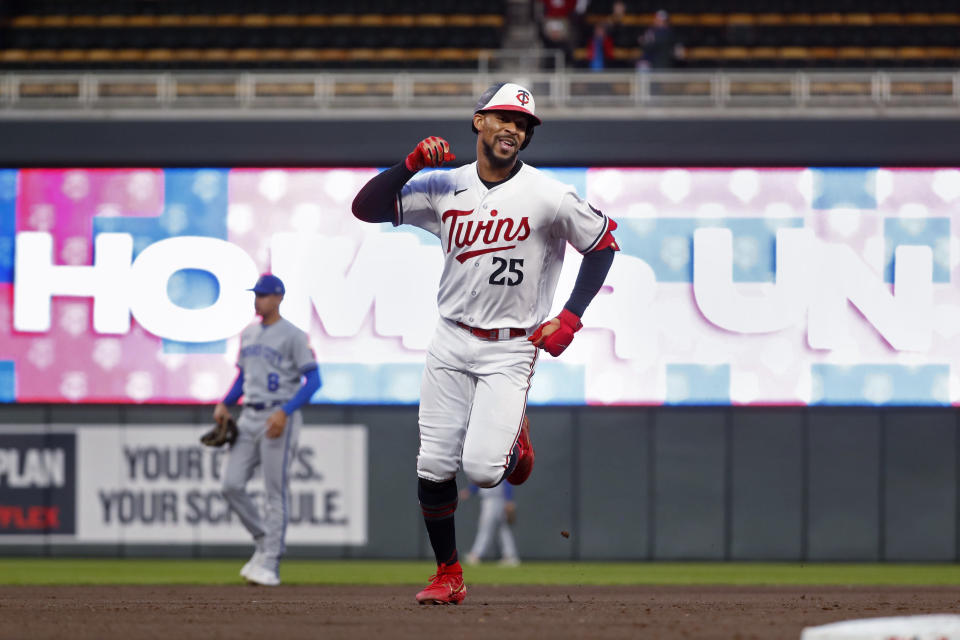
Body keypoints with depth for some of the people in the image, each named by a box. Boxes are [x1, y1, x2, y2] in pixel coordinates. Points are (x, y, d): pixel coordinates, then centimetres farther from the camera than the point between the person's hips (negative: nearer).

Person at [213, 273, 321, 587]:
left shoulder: (292, 335, -8)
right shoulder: (248, 334, 15)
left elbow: (313, 379, -11)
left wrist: (285, 412, -22)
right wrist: (225, 404, 7)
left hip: (279, 418, -7)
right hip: (249, 417, 7)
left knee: (275, 493, -5)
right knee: (231, 484, -1)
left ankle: (269, 564, -3)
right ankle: (264, 541, 16)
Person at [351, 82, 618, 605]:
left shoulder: (549, 197, -9)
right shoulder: (444, 188, 1)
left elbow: (603, 242, 1)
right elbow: (366, 207, -1)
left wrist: (570, 317, -5)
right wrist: (411, 164, -15)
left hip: (511, 350, -3)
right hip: (451, 344, 3)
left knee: (481, 468, -16)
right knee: (434, 466, -1)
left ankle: (513, 440, 21)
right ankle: (448, 576, 15)